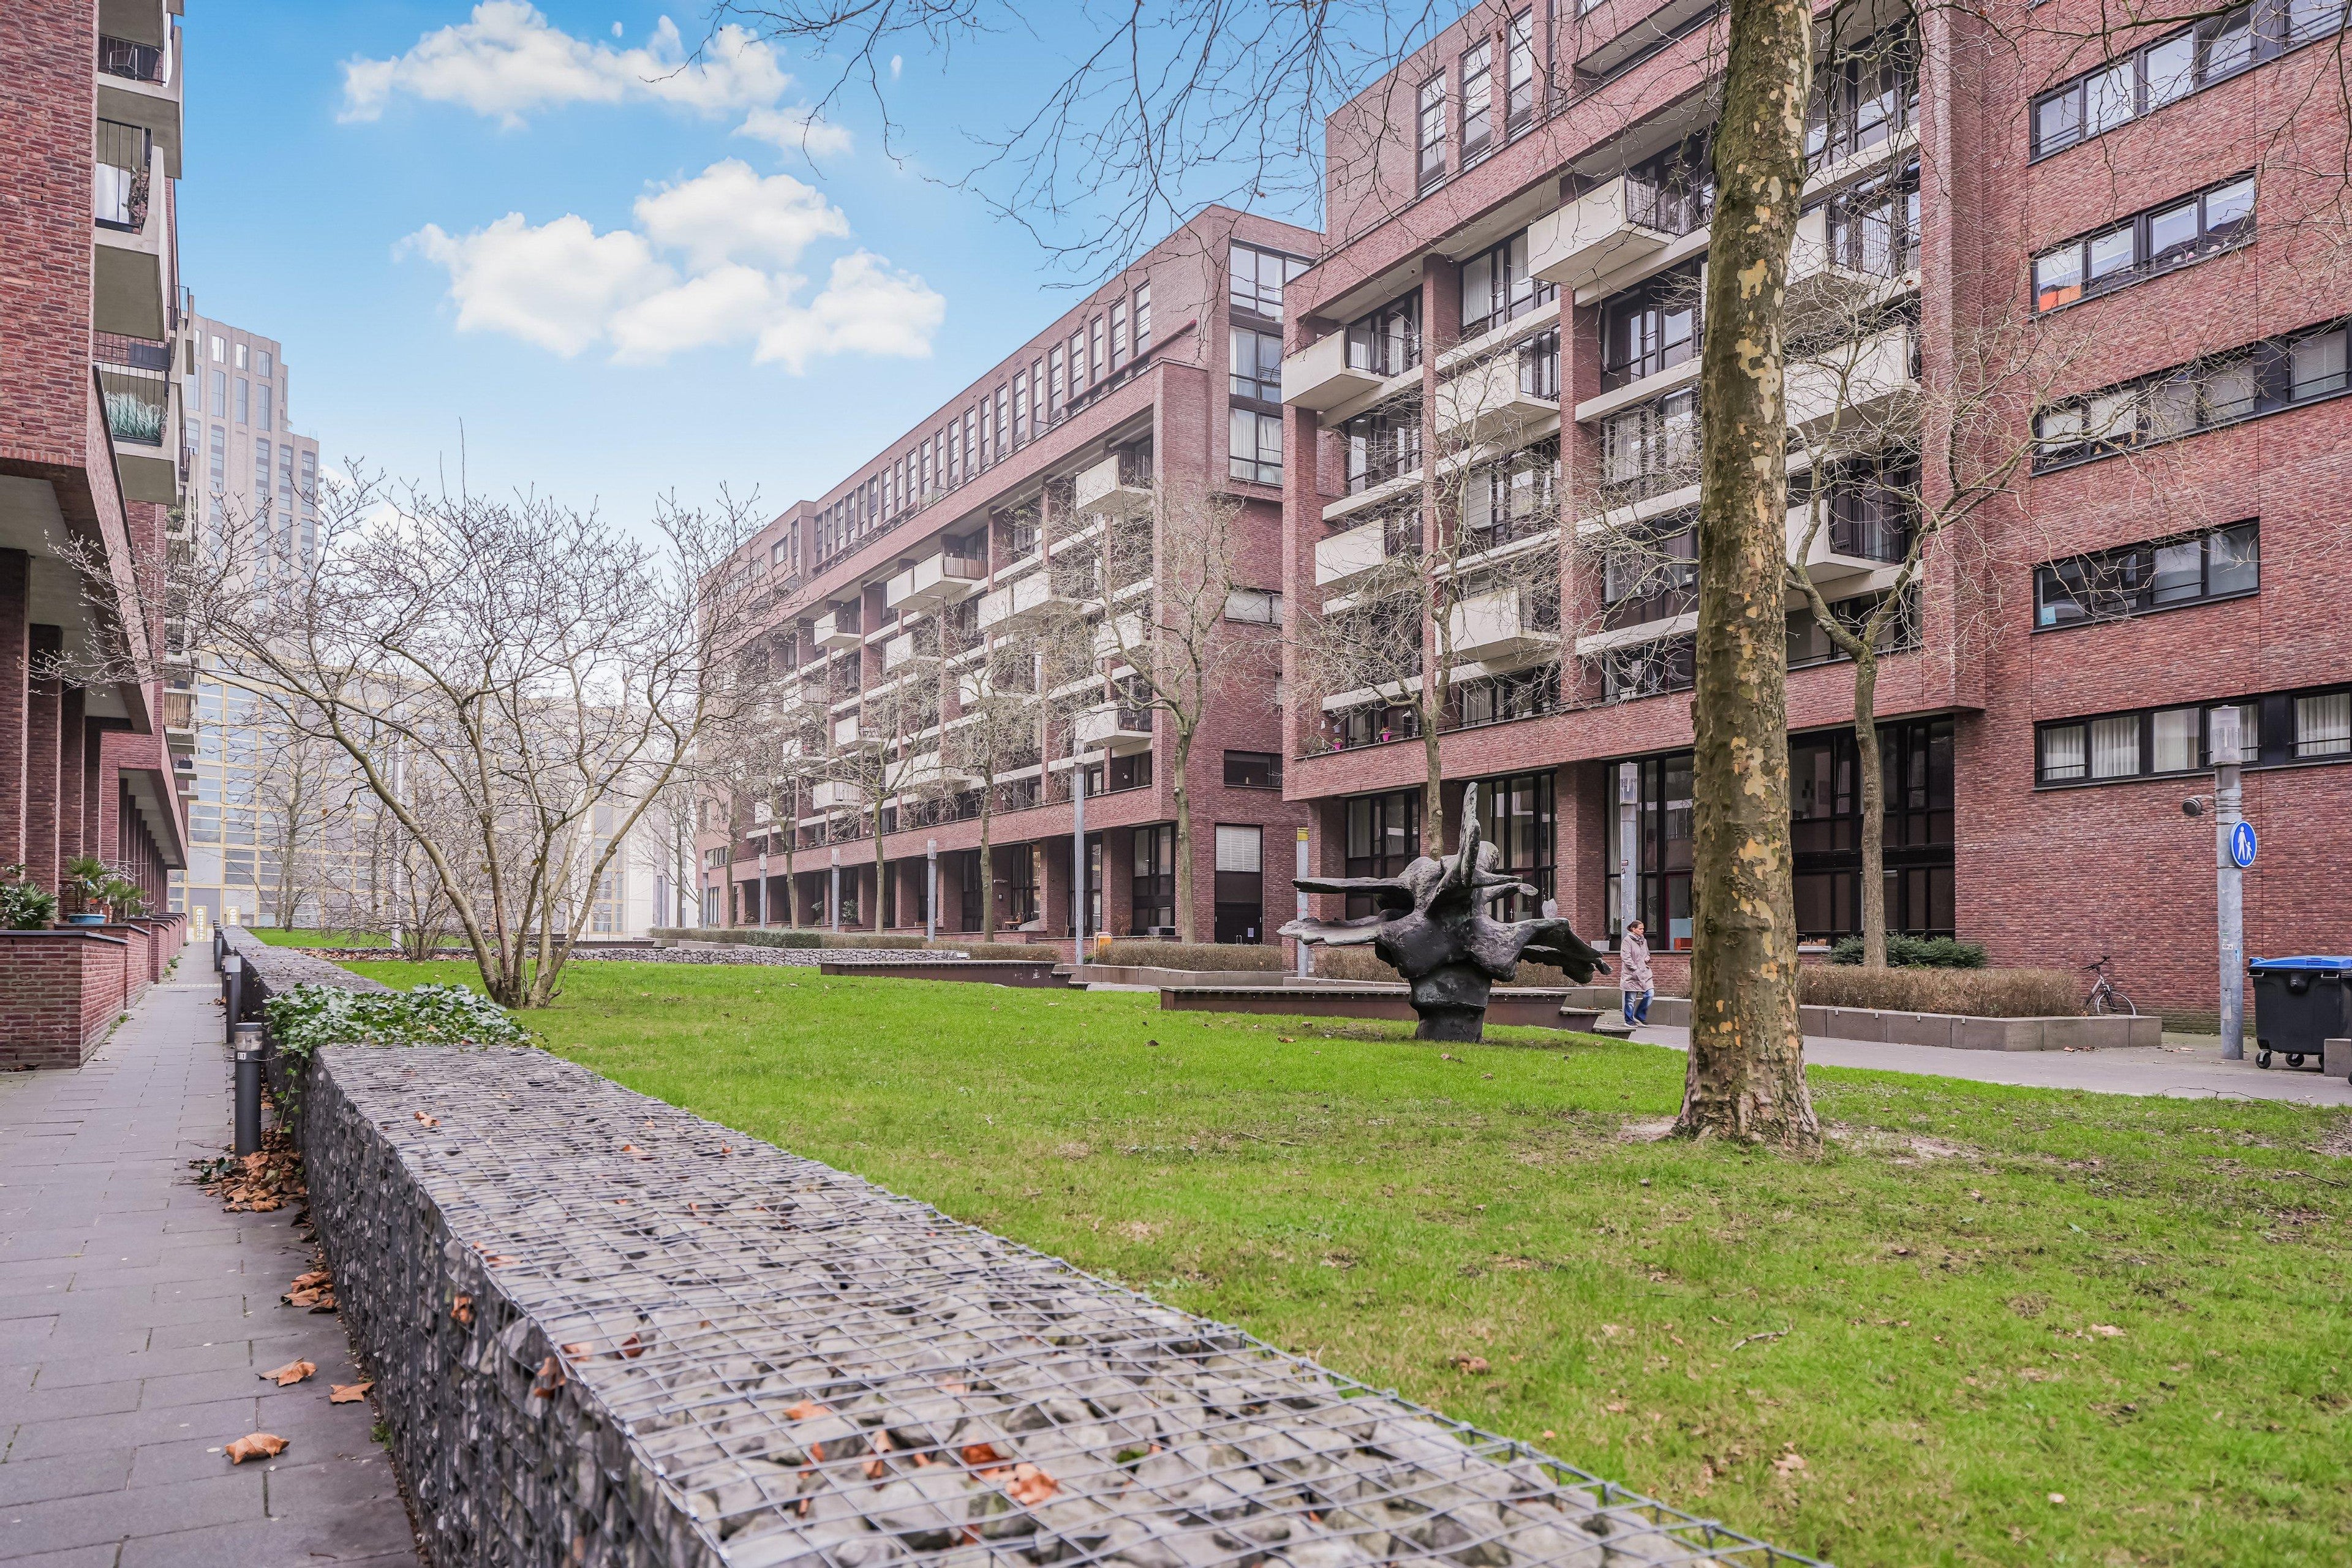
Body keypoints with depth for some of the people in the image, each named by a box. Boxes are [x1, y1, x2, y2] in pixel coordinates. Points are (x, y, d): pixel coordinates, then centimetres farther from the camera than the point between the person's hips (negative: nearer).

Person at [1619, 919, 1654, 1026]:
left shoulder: (1644, 940, 15)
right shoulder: (1627, 940, -9)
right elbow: (1626, 957, -14)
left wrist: (1647, 958, 8)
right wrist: (1635, 969, -17)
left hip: (1644, 972, 7)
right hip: (1631, 974, -7)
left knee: (1650, 994, -1)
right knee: (1631, 999, 0)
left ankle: (1639, 1017, 15)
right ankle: (1629, 1020, 13)